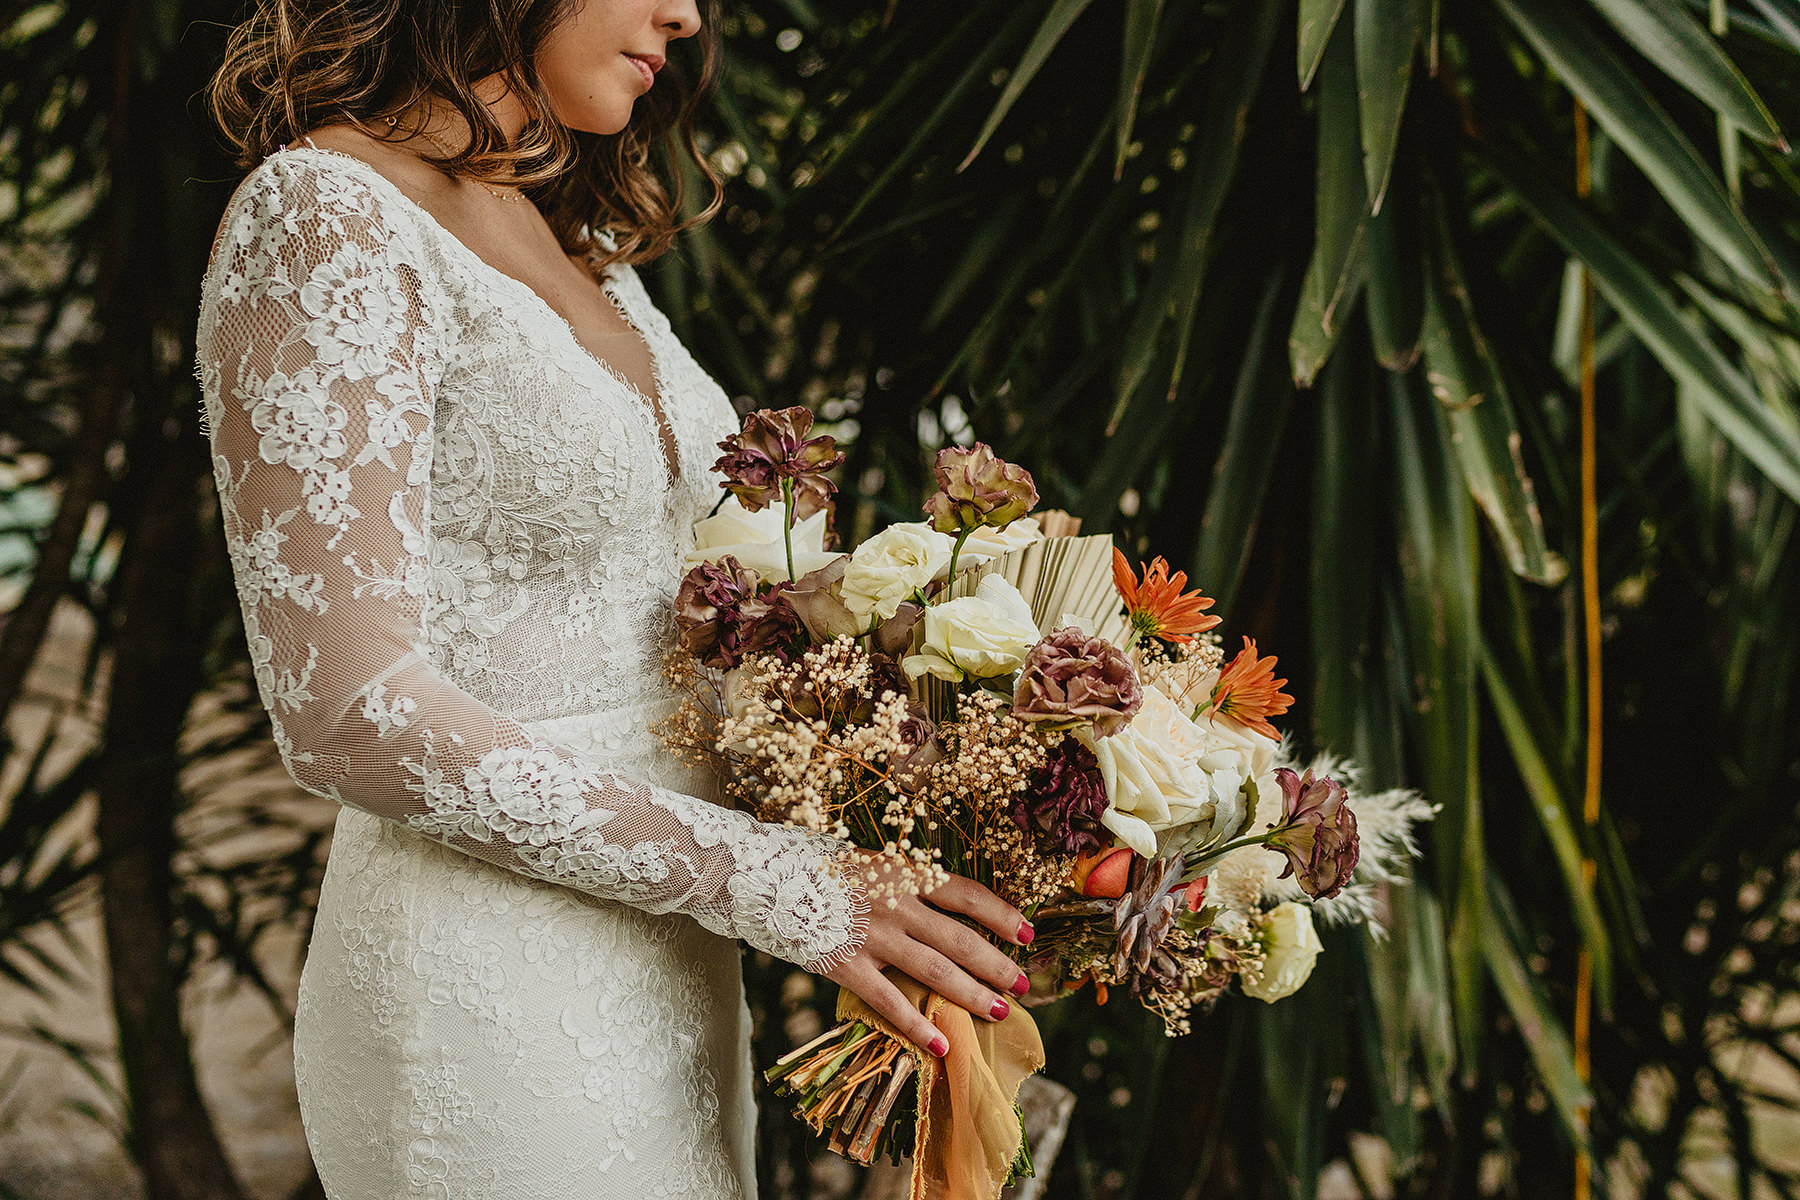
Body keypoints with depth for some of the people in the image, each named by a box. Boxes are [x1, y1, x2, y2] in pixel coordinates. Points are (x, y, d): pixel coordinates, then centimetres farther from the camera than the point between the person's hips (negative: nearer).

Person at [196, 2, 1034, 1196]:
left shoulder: (568, 238, 12)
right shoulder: (323, 219, -15)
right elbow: (350, 715, -21)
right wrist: (765, 876, -20)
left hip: (662, 961, 8)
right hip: (488, 992, -8)